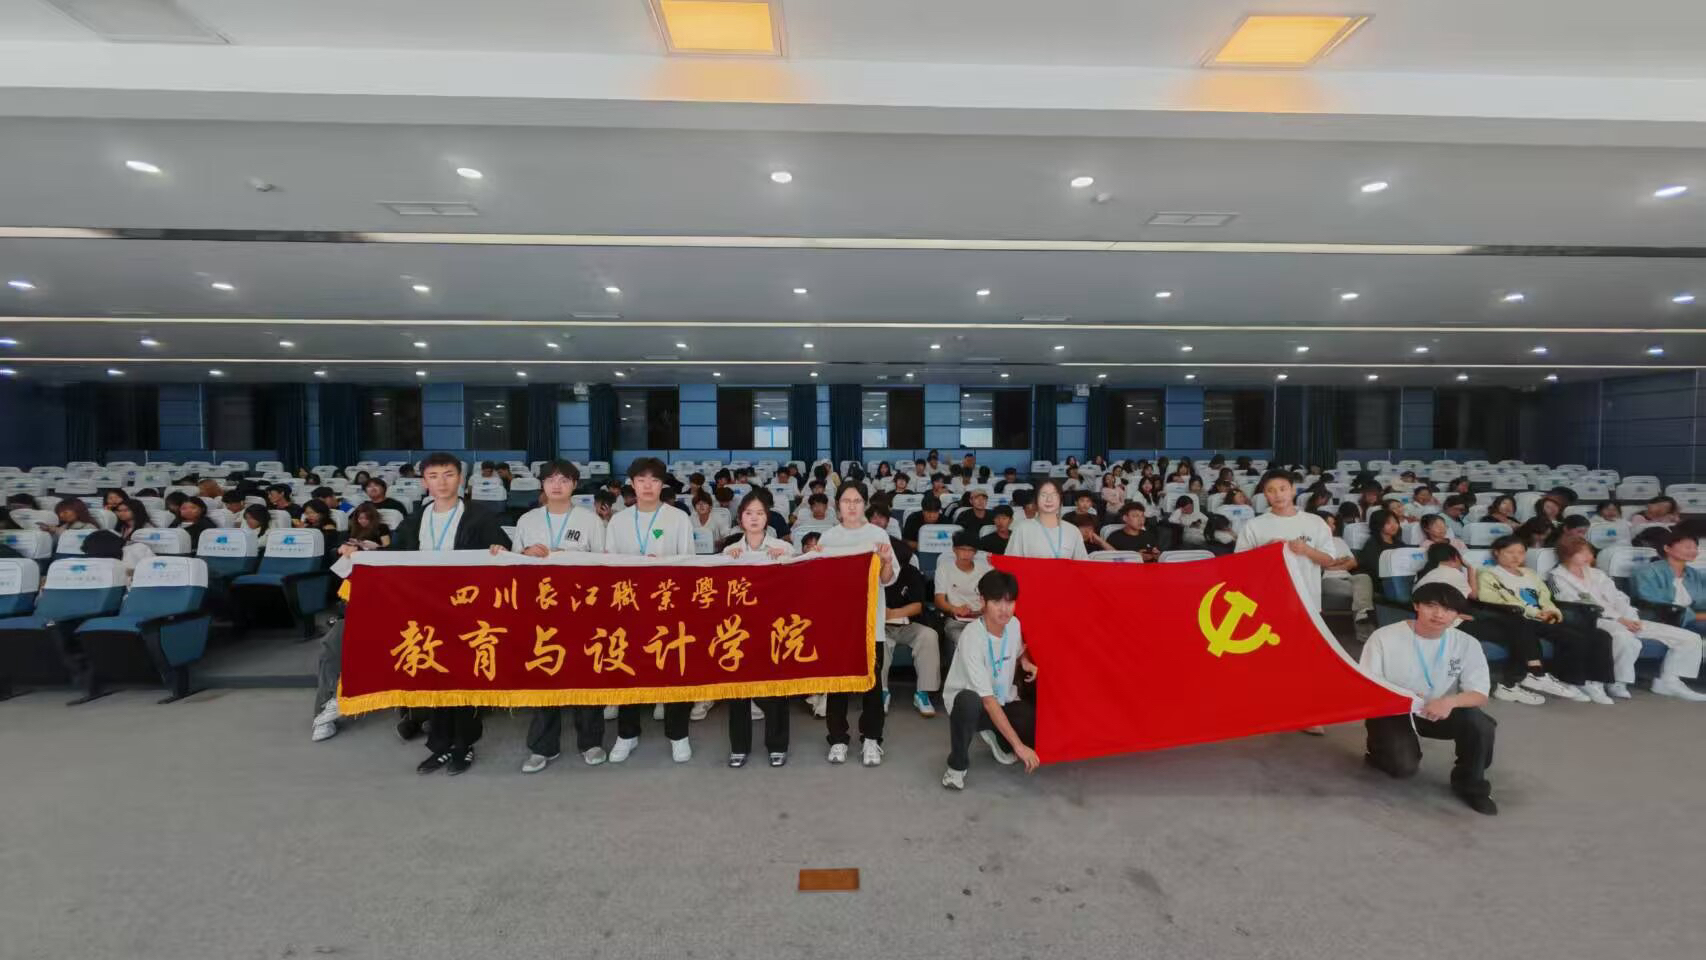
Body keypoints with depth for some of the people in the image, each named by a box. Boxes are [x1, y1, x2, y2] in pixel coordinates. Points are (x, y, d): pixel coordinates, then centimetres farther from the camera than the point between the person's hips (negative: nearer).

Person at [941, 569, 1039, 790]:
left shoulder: (1014, 624, -9)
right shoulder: (972, 637, -29)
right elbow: (987, 700, -30)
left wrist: (1026, 663, -8)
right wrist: (1019, 745, -33)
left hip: (1004, 700, 6)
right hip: (973, 701, -6)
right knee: (968, 701, -40)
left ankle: (996, 737, 17)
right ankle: (957, 766, -13)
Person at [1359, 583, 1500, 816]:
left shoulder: (1467, 644, -7)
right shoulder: (1384, 637, -17)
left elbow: (1479, 695, -12)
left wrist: (1450, 701, -34)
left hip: (1440, 712, 4)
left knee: (1480, 724, -27)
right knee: (1404, 767, -23)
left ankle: (1470, 784, 2)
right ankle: (1381, 750, 17)